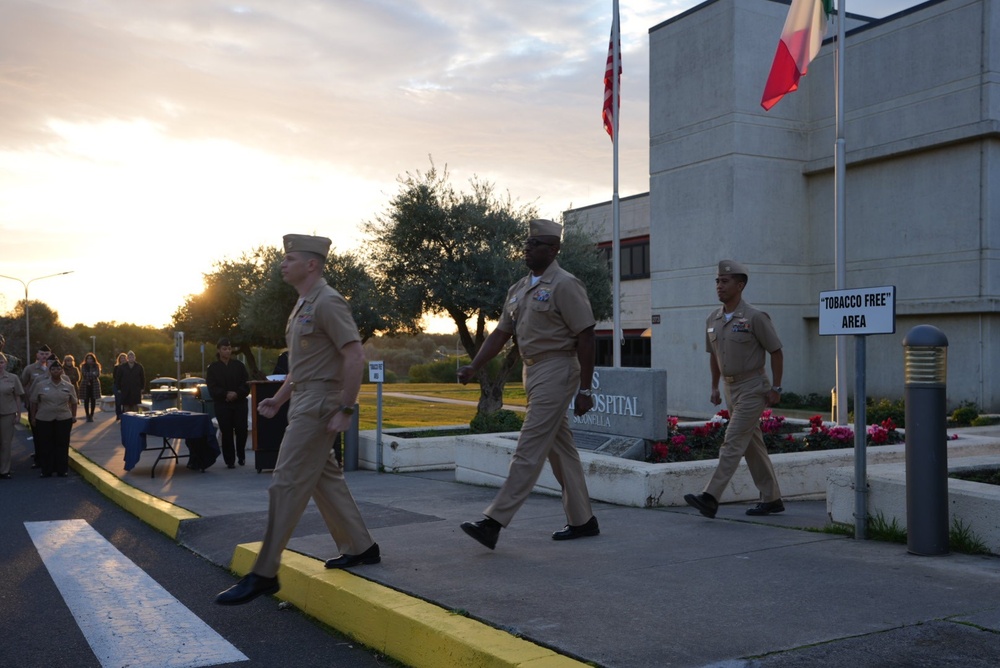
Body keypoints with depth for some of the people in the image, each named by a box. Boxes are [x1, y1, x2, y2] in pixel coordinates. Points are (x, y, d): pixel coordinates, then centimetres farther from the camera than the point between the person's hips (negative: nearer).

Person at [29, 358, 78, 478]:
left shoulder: (68, 386, 3)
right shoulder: (40, 385, 0)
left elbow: (73, 402, 11)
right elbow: (34, 402, 4)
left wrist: (74, 416, 7)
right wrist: (32, 417, 3)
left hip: (64, 419, 0)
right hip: (44, 420, 0)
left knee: (62, 445, 4)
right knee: (46, 445, 4)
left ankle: (62, 470, 13)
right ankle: (46, 471, 13)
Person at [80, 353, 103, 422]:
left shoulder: (96, 366, 7)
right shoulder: (83, 366, 6)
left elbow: (98, 374, -6)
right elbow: (84, 374, -8)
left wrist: (88, 375, -15)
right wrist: (92, 374, -12)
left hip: (94, 385, 0)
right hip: (85, 385, 0)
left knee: (93, 401, -1)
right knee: (86, 401, -1)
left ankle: (91, 415, 5)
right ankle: (87, 415, 5)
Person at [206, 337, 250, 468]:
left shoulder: (239, 365, 7)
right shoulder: (213, 368, 4)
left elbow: (246, 384, 1)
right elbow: (212, 387, -2)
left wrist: (236, 394, -15)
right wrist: (226, 394, -15)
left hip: (239, 403, 1)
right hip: (222, 405, 0)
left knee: (241, 430, -5)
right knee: (226, 433, -2)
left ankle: (241, 456, 18)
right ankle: (229, 460, 7)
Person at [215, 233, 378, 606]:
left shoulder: (327, 303, -14)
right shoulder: (303, 305, 16)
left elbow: (354, 356, -20)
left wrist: (345, 410, -22)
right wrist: (279, 398, 16)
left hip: (319, 404, -10)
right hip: (303, 401, 10)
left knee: (287, 484, -9)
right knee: (324, 478, 15)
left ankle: (263, 575, -3)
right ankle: (361, 548, 26)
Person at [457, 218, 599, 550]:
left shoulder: (564, 285, -11)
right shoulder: (519, 289, 14)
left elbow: (585, 337, -14)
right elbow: (501, 332, 14)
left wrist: (584, 389, -16)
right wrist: (473, 367, 1)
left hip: (556, 372, -9)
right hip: (533, 371, 9)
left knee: (529, 449, -9)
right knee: (560, 448, 13)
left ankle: (493, 522, -10)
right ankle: (582, 520, 23)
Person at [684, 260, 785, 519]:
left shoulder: (754, 317, -13)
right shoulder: (713, 320, 6)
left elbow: (776, 352, -8)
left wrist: (776, 388, -10)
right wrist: (714, 387, 15)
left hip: (752, 388, -7)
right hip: (730, 389, 7)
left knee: (733, 443, -13)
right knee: (752, 446, 12)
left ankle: (710, 498, -18)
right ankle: (771, 499, 22)